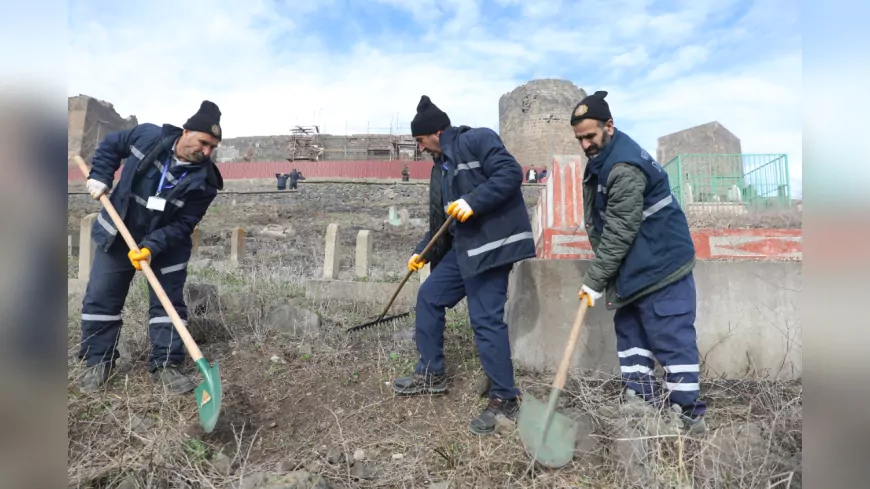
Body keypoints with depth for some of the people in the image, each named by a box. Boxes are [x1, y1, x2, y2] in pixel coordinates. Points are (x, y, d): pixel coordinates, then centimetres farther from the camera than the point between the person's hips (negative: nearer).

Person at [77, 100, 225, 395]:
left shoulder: (204, 181, -21)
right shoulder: (147, 136, -16)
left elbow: (182, 225, -19)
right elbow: (111, 145, 5)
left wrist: (152, 247, -30)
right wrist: (100, 177, -5)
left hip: (167, 243, -1)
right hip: (117, 234, 2)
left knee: (169, 302, 0)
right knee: (101, 297, 7)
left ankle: (164, 364, 13)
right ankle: (98, 361, 24)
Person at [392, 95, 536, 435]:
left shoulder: (477, 140, -6)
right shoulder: (441, 166, 21)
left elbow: (511, 173, -19)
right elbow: (440, 220, 24)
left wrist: (473, 201, -25)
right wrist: (423, 252, 21)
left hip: (491, 244, -10)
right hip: (463, 246, 10)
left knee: (486, 319, -10)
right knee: (429, 297, 13)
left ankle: (505, 399, 6)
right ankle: (431, 374, 27)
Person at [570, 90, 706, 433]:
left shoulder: (625, 167, -23)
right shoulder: (601, 159, 9)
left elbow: (619, 232, -25)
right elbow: (604, 224, 17)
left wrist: (594, 280, -20)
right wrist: (601, 274, 15)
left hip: (661, 264, -10)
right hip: (633, 266, 10)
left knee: (671, 338, -3)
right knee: (629, 331, 13)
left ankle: (689, 414, 10)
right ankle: (642, 402, 24)